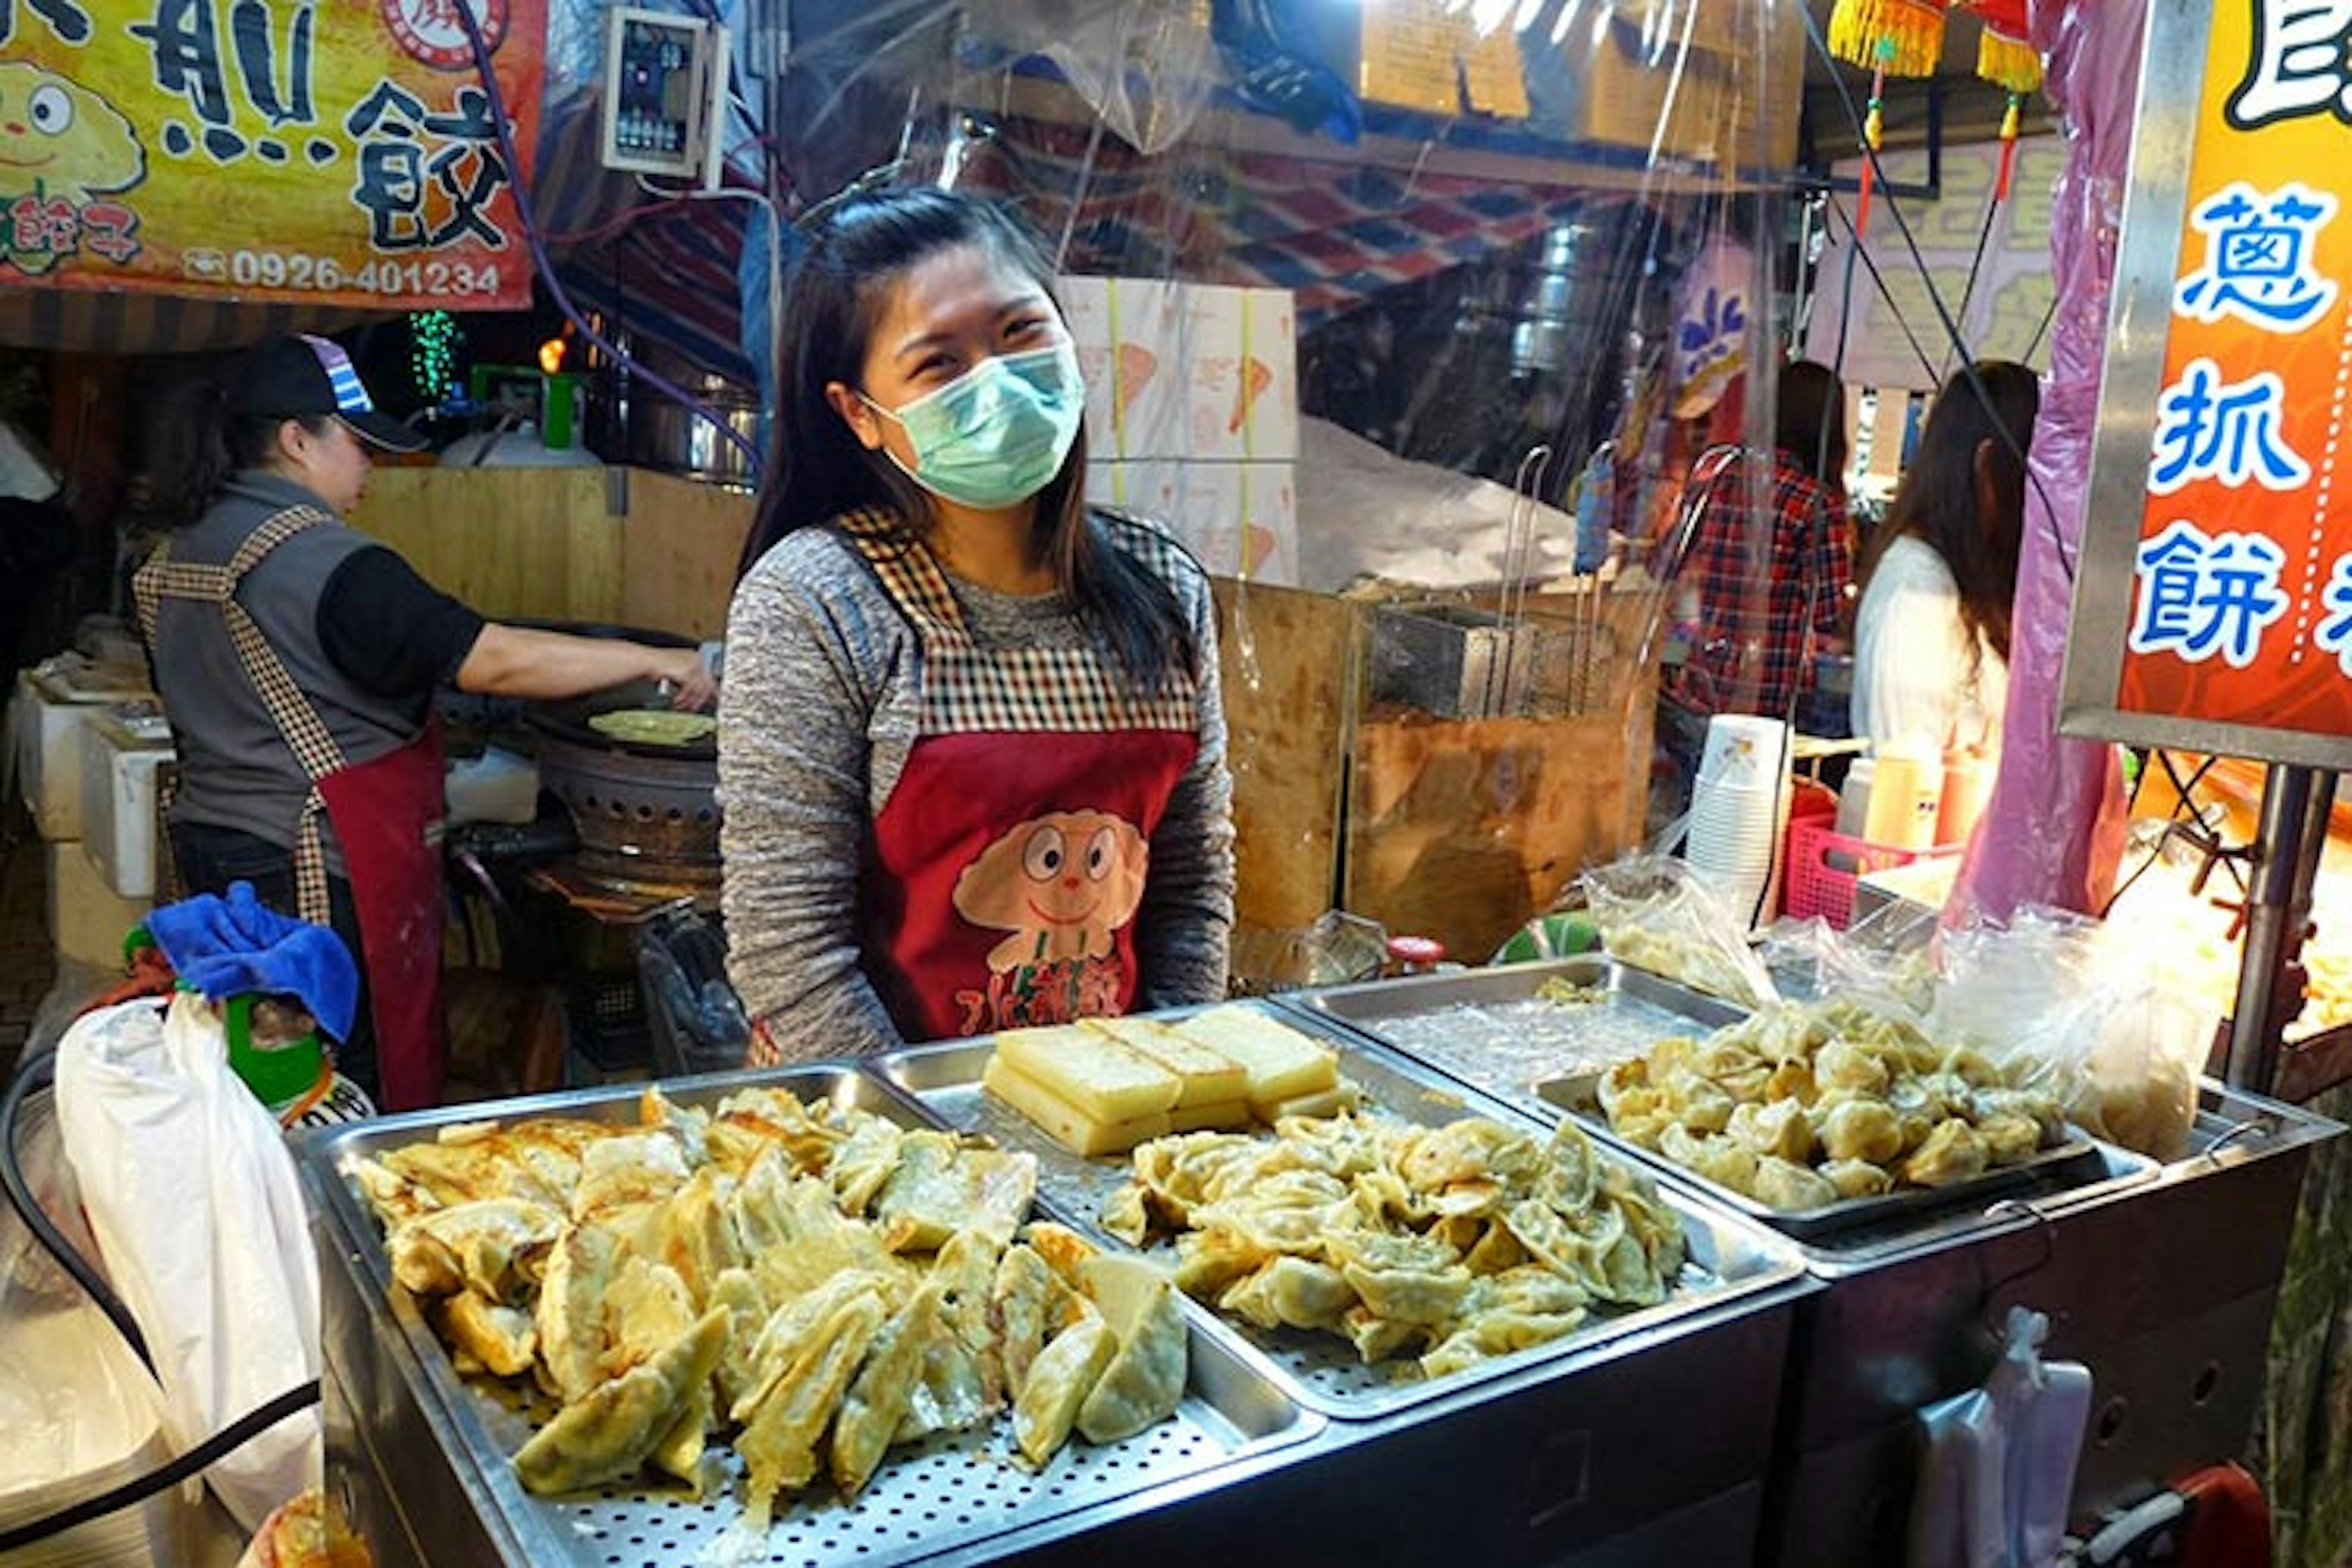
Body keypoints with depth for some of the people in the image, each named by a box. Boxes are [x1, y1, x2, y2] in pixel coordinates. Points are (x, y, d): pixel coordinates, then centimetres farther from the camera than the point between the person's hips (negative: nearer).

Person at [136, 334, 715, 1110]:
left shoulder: (174, 555, 11)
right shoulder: (326, 562, -19)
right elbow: (496, 660, -23)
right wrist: (655, 660, -16)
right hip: (319, 873, -9)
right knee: (367, 1102, 1)